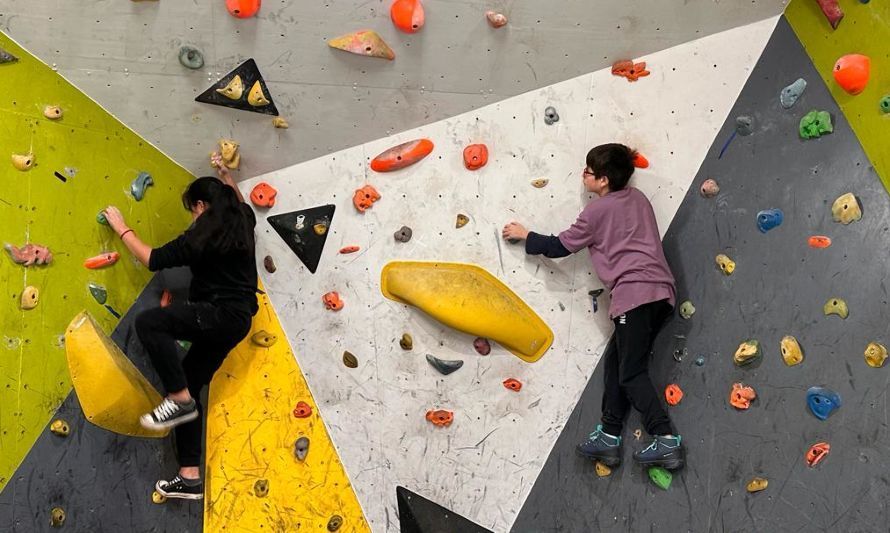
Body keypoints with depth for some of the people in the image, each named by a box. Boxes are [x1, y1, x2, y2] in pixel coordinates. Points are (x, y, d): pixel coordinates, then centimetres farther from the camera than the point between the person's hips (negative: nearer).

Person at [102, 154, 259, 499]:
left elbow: (153, 260, -7)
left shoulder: (201, 237, -12)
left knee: (148, 322, -21)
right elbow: (241, 204, 39)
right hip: (237, 319, 10)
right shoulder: (242, 223, 11)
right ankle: (190, 477, 11)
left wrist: (122, 229, 4)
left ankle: (180, 400, -15)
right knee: (188, 386, 10)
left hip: (221, 315, -10)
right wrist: (226, 178, 40)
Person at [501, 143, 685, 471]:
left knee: (631, 374, -6)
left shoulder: (597, 211, -3)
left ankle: (667, 441, -14)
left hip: (635, 294, -9)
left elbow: (558, 247, 7)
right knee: (615, 362, 13)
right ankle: (609, 438, 14)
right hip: (661, 291, 9)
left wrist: (525, 236, 19)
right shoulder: (637, 198, 18)